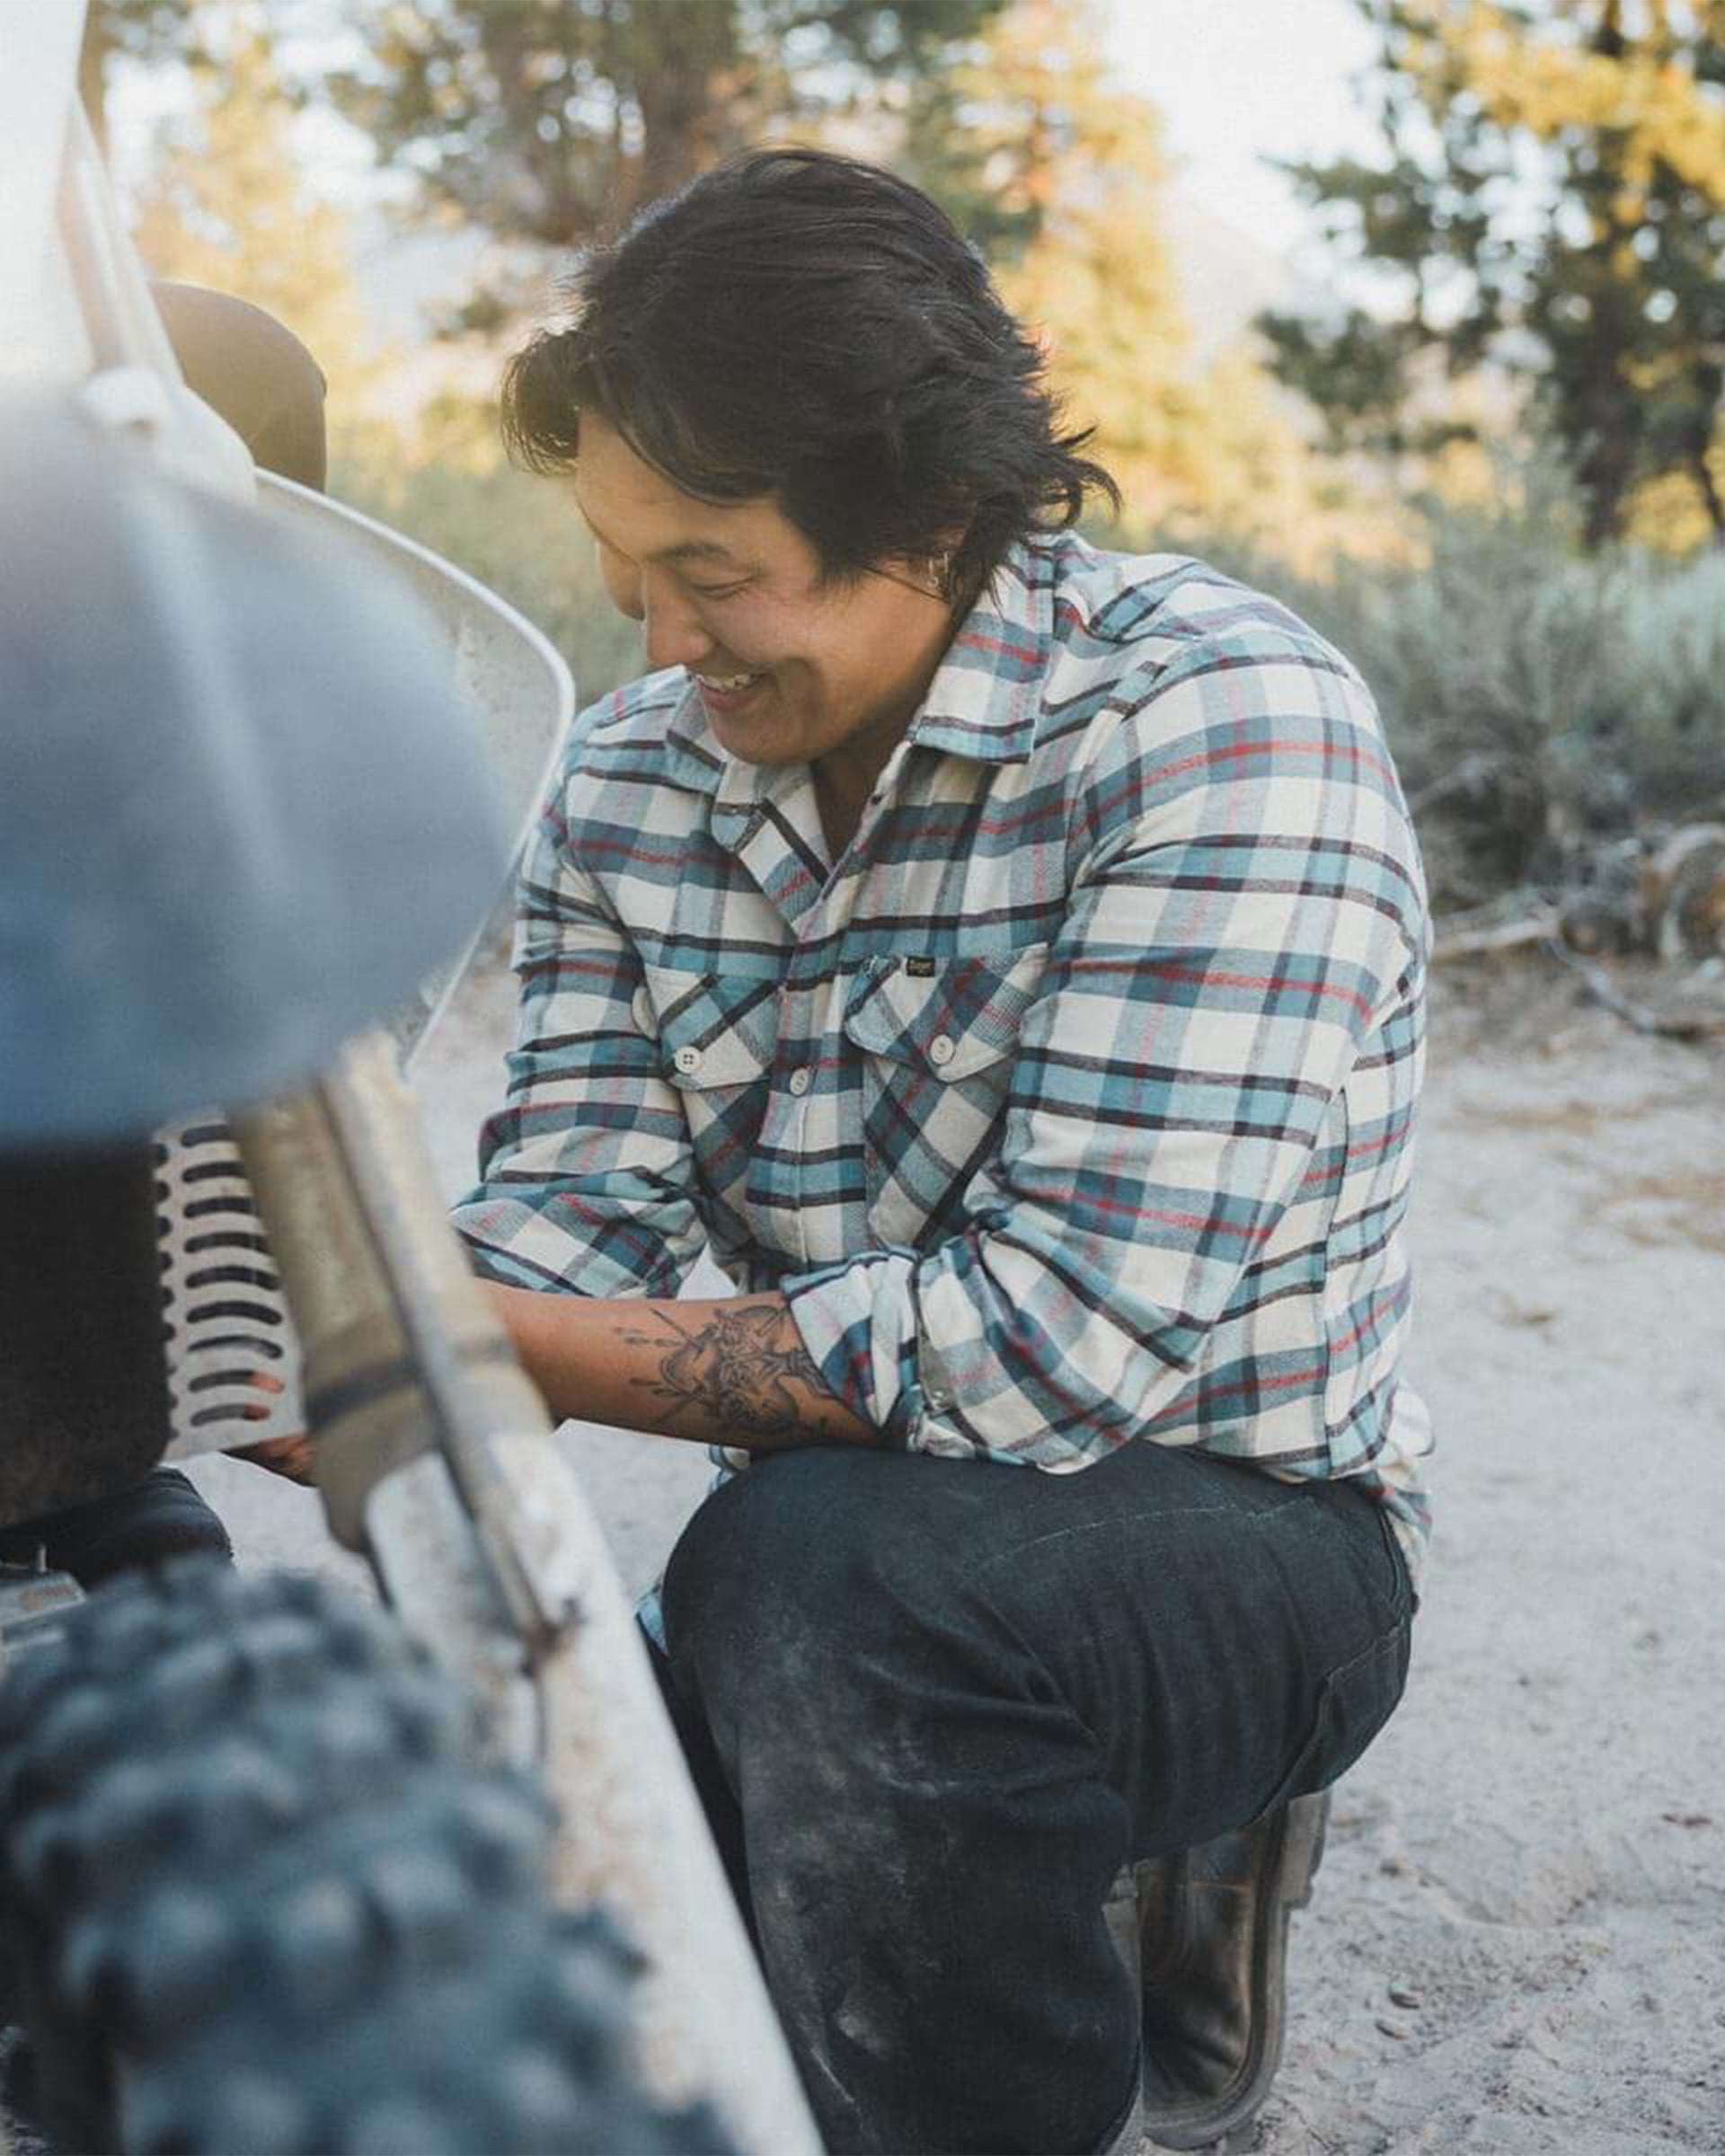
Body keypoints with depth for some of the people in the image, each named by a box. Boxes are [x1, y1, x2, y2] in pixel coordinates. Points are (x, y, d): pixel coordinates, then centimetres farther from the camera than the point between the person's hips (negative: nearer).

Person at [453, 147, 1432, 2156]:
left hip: (1244, 1537, -6)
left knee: (819, 1554, -36)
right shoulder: (630, 780, 1)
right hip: (859, 1557, 7)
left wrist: (502, 1345, -27)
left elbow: (1068, 1334, -28)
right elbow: (570, 1204, -6)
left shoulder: (1219, 723, -21)